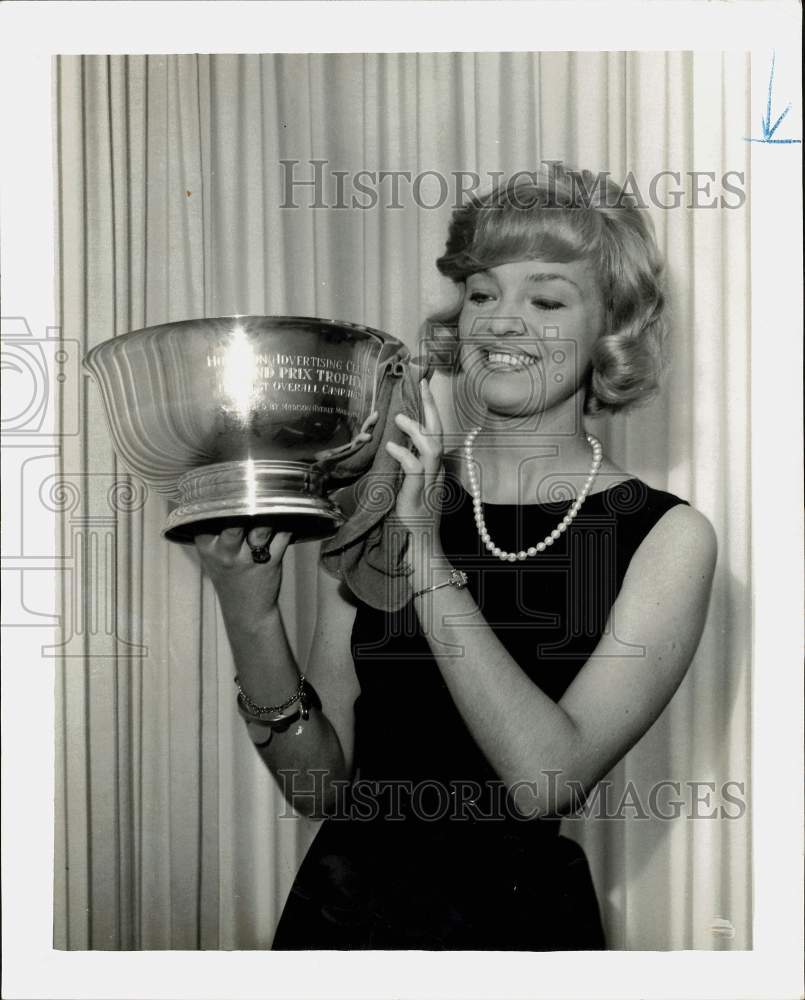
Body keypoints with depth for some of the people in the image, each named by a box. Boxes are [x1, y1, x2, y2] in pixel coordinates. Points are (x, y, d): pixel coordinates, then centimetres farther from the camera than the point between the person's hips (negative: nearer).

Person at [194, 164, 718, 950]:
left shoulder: (665, 538, -11)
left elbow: (547, 781, -22)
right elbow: (321, 786, -7)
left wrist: (428, 563, -26)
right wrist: (251, 620, -22)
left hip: (517, 915, -1)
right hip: (341, 904, 2)